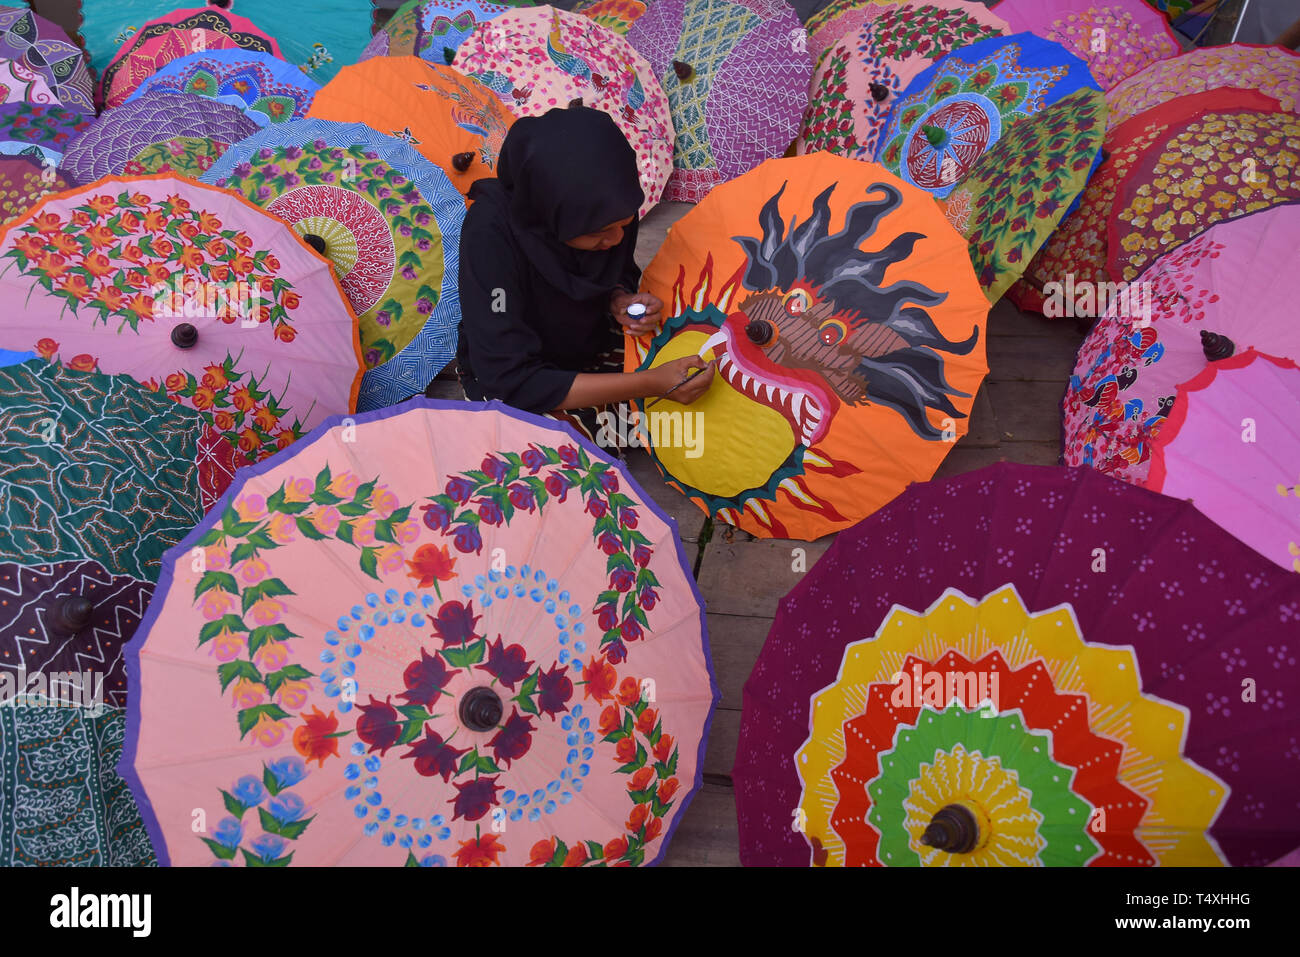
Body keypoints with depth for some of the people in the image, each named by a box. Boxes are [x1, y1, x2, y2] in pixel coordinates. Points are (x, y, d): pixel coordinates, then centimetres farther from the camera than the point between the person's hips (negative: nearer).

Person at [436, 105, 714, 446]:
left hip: (592, 347, 5)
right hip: (504, 378, -5)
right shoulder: (491, 232, -32)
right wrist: (647, 384, -37)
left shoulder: (610, 206, -16)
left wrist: (620, 301, -18)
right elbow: (510, 379, -33)